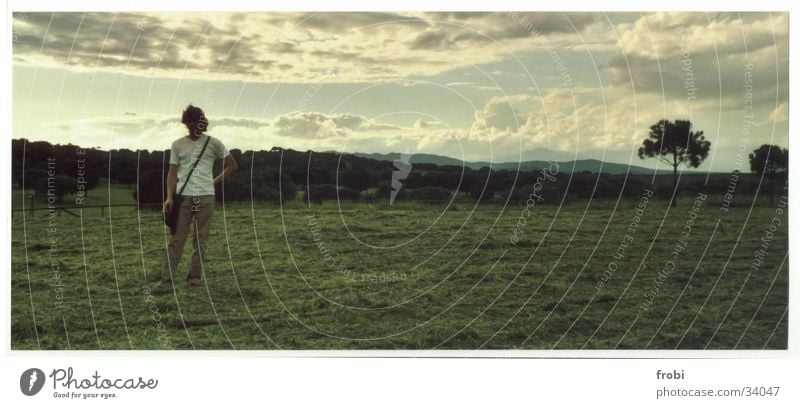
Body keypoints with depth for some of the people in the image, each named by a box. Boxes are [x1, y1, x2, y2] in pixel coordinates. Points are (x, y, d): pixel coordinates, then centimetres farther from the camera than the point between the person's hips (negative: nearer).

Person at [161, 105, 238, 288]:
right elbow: (173, 172, 5)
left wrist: (216, 181, 3)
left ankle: (195, 278, 10)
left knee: (200, 240, 3)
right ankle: (166, 280, -1)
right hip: (183, 197, 0)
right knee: (176, 239, -2)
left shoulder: (213, 143, 4)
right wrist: (169, 197, -6)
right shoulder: (178, 145, 6)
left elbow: (232, 165, 11)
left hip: (206, 197, 0)